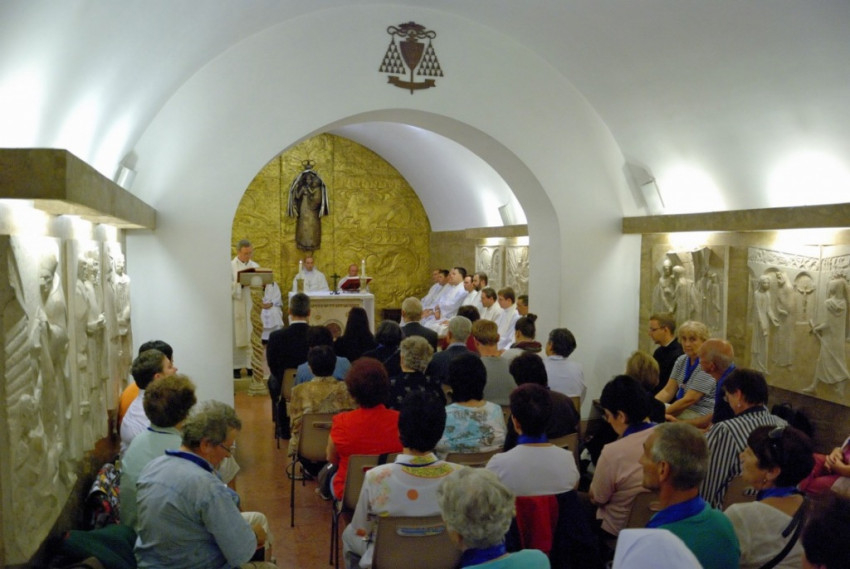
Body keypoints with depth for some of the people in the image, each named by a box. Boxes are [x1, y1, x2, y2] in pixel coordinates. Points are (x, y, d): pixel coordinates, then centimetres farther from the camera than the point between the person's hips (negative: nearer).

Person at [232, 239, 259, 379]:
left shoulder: (255, 266, 11)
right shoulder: (231, 266, -2)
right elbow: (229, 287, -10)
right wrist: (241, 283, -23)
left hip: (251, 306, 4)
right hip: (236, 307, -4)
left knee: (251, 337, 4)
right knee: (236, 337, -1)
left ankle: (250, 365, 11)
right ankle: (236, 367, 5)